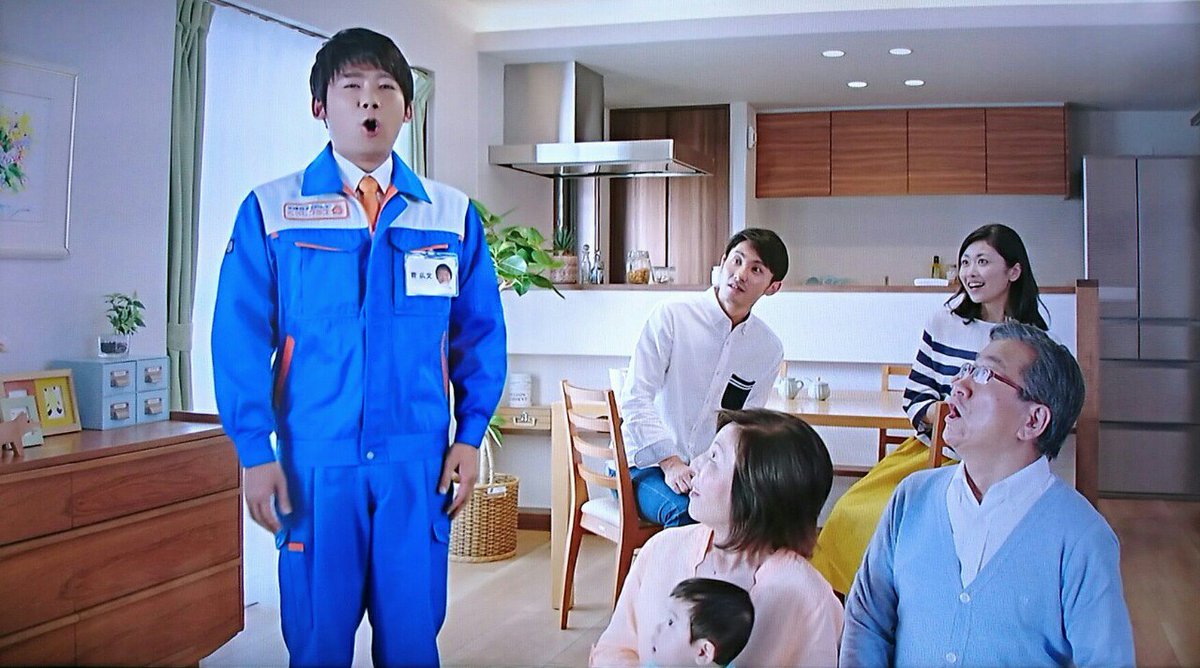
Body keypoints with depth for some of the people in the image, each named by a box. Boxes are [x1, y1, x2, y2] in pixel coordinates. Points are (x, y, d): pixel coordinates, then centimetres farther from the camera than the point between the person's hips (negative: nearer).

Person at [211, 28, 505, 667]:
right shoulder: (270, 211, 0)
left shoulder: (452, 214, 6)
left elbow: (480, 333, 8)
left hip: (419, 461, 2)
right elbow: (240, 338, -1)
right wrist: (255, 451, -6)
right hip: (314, 462, -1)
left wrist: (469, 436, 3)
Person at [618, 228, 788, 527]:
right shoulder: (670, 317, -8)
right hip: (646, 463, -4)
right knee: (686, 511, -35)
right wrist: (670, 462, -24)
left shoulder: (769, 349, 6)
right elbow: (635, 399, -13)